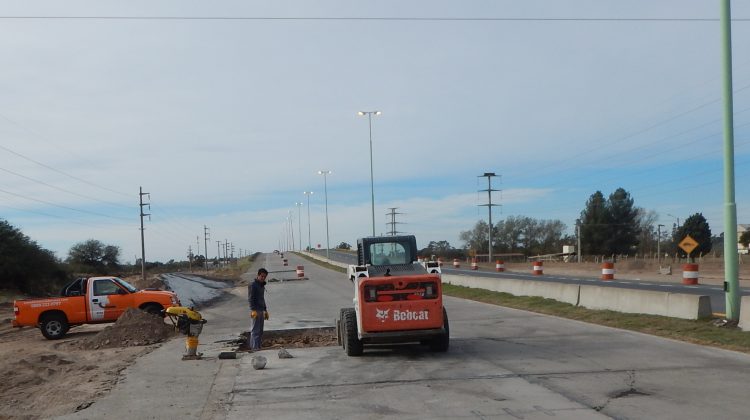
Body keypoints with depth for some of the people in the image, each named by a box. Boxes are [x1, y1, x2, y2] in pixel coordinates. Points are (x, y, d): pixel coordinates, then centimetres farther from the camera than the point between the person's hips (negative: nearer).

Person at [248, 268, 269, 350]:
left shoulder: (262, 285, 18)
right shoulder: (252, 285, -8)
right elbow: (250, 299, -15)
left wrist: (265, 310, 23)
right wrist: (253, 310, -22)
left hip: (261, 311, 9)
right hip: (255, 311, -9)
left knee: (260, 331, 8)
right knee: (255, 330, -9)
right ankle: (255, 347, -10)